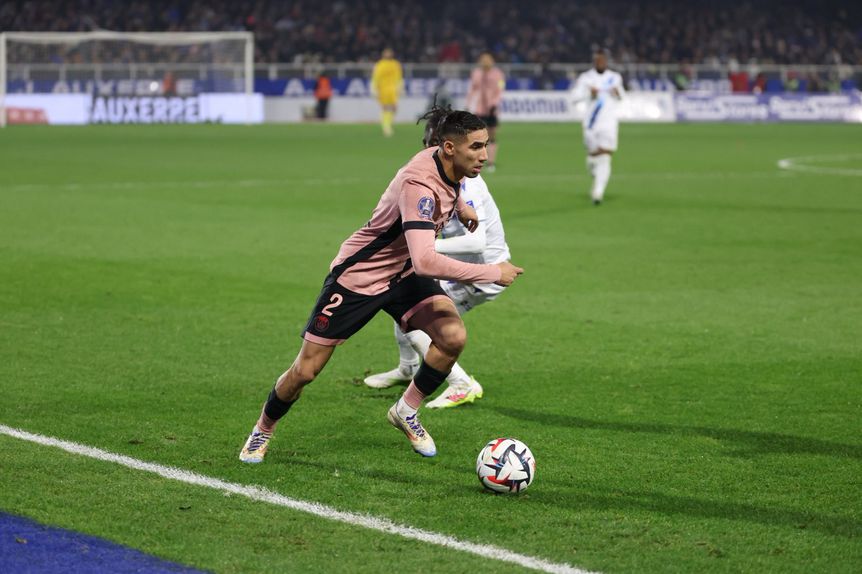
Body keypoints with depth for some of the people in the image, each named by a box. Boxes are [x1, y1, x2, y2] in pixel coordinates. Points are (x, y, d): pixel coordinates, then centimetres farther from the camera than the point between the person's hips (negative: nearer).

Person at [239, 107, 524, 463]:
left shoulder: (446, 163, -9)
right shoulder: (420, 186, -36)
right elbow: (425, 261, -47)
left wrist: (459, 204, 10)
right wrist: (492, 273, -40)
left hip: (404, 273, 7)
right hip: (357, 276, -7)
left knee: (453, 337, -18)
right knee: (306, 370, 1)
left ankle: (406, 411, 6)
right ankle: (262, 431, 29)